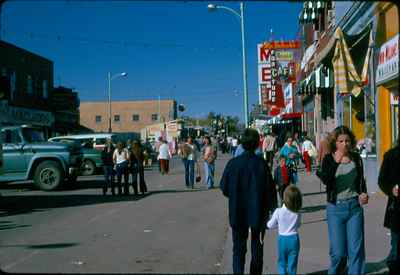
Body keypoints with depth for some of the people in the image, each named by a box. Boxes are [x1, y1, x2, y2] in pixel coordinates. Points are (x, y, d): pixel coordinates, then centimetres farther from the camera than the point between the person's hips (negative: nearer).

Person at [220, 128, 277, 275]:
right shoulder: (261, 164, -15)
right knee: (257, 246, 17)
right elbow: (270, 188, -12)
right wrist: (271, 207, 3)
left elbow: (224, 187, -3)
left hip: (238, 213, 1)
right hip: (258, 212, 0)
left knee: (239, 247, 10)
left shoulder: (233, 163, -11)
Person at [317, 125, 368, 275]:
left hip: (355, 207, 2)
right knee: (338, 252, 0)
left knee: (356, 250, 0)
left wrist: (364, 193, 2)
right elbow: (325, 180, -19)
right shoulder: (329, 159, -3)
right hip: (335, 208, -2)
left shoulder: (356, 158, 6)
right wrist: (336, 162, -27)